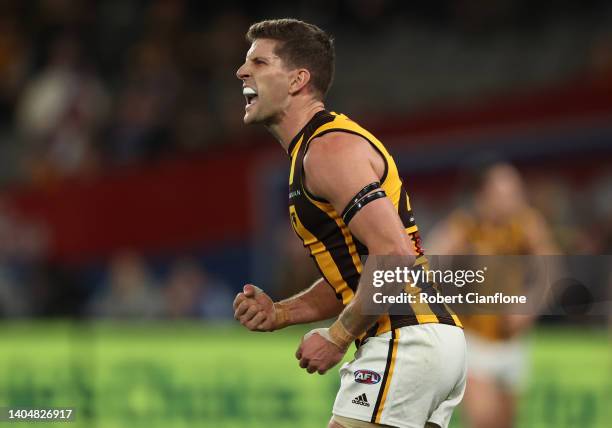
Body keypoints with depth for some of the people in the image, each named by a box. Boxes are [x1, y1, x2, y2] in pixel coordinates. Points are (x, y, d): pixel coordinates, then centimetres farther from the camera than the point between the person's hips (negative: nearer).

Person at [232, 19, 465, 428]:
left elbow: (394, 256, -22)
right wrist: (278, 313, 10)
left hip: (404, 344, -10)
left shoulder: (330, 149, -12)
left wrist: (337, 338, -14)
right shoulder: (319, 147, 20)